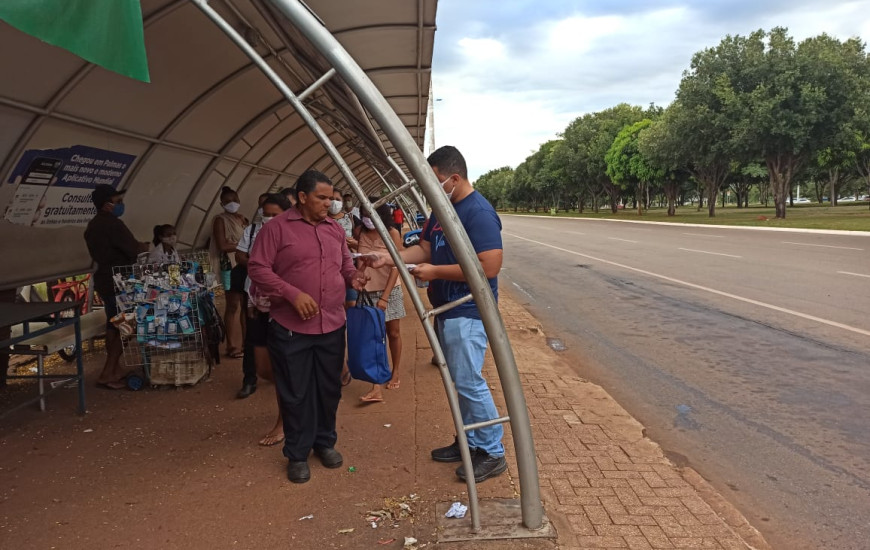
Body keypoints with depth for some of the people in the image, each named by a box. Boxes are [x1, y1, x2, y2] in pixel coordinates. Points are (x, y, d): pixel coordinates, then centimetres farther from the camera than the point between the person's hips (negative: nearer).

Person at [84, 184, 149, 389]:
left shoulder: (92, 226, 13)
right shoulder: (113, 224, -19)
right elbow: (136, 251, -20)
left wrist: (136, 247, 16)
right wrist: (144, 247, 2)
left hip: (105, 280, 10)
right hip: (119, 283, -10)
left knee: (114, 325, 15)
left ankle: (115, 368, 23)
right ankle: (107, 374, -5)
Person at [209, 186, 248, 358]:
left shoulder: (242, 218, 17)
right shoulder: (220, 220, -2)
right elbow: (223, 246, -12)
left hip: (245, 264, 6)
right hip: (230, 266, -6)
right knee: (233, 305, -5)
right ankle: (232, 346, 0)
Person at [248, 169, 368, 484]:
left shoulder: (335, 229, 11)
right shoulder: (277, 228, -7)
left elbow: (345, 264, 19)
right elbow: (257, 268, -10)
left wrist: (353, 276, -4)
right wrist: (293, 294, -20)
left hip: (332, 326, 5)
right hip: (291, 328, -5)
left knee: (329, 389, 15)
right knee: (295, 394, 5)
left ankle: (325, 442, 34)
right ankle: (297, 454, 21)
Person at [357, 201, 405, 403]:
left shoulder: (392, 234, -8)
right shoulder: (361, 235, 1)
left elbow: (396, 267, -11)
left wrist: (385, 297, -17)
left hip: (390, 290, -1)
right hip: (368, 292, 1)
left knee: (393, 333, 10)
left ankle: (395, 373, 31)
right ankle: (376, 388, -8)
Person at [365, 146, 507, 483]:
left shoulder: (478, 213, -19)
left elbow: (489, 267, -25)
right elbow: (425, 249, 16)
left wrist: (435, 271, -20)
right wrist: (389, 258, 0)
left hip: (467, 314, -9)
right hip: (446, 310, 10)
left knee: (469, 382, -5)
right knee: (460, 381, 17)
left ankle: (492, 453, 9)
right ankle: (469, 442, 30)